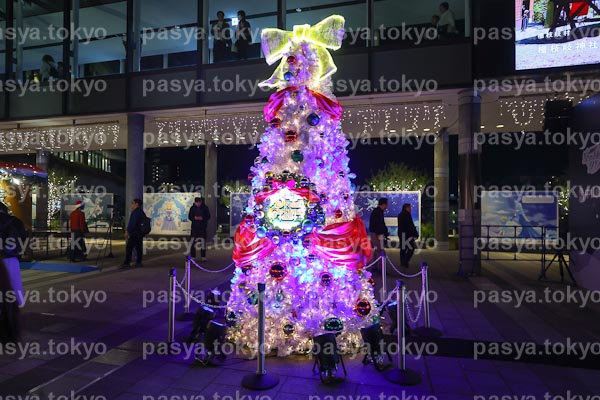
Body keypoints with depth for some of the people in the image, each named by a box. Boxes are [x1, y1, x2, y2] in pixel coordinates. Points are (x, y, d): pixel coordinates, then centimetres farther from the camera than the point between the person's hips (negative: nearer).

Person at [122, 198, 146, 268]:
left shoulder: (136, 212, -13)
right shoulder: (141, 212, 16)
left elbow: (132, 223, -19)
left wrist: (127, 231, -13)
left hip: (134, 233, -9)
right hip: (140, 233, 9)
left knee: (129, 248, -5)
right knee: (139, 248, 9)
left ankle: (127, 263, -5)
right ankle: (139, 262, 11)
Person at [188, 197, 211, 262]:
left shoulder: (205, 208, 0)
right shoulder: (192, 208, 4)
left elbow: (208, 216, 0)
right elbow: (189, 216, 5)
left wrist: (202, 218, -18)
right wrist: (194, 218, -15)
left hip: (202, 227, -1)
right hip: (194, 226, 1)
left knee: (203, 241, 1)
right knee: (192, 241, 0)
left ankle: (203, 257, 9)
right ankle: (192, 256, 11)